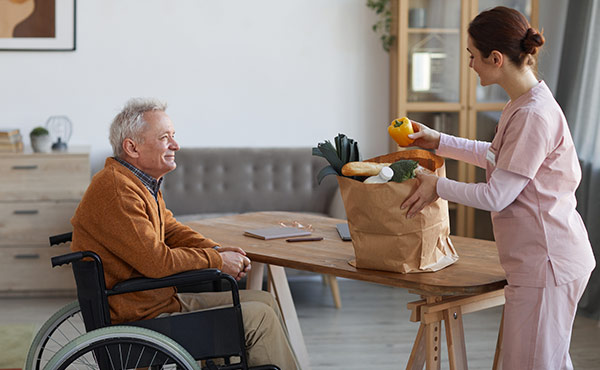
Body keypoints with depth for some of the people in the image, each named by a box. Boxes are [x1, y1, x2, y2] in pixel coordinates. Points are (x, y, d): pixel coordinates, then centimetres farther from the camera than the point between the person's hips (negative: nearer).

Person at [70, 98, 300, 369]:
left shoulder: (143, 182, 11)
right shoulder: (116, 190, -23)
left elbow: (171, 229, 18)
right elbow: (158, 261, -26)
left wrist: (217, 250, 0)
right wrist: (216, 261, -12)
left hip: (165, 298, 10)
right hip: (142, 319, -10)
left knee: (264, 301, 10)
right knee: (259, 317, -9)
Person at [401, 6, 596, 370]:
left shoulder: (534, 115, -23)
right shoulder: (523, 104, 8)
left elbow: (496, 196, -20)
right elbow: (501, 157, 25)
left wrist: (438, 187, -5)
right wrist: (440, 142, 22)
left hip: (546, 264, -10)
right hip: (542, 259, 10)